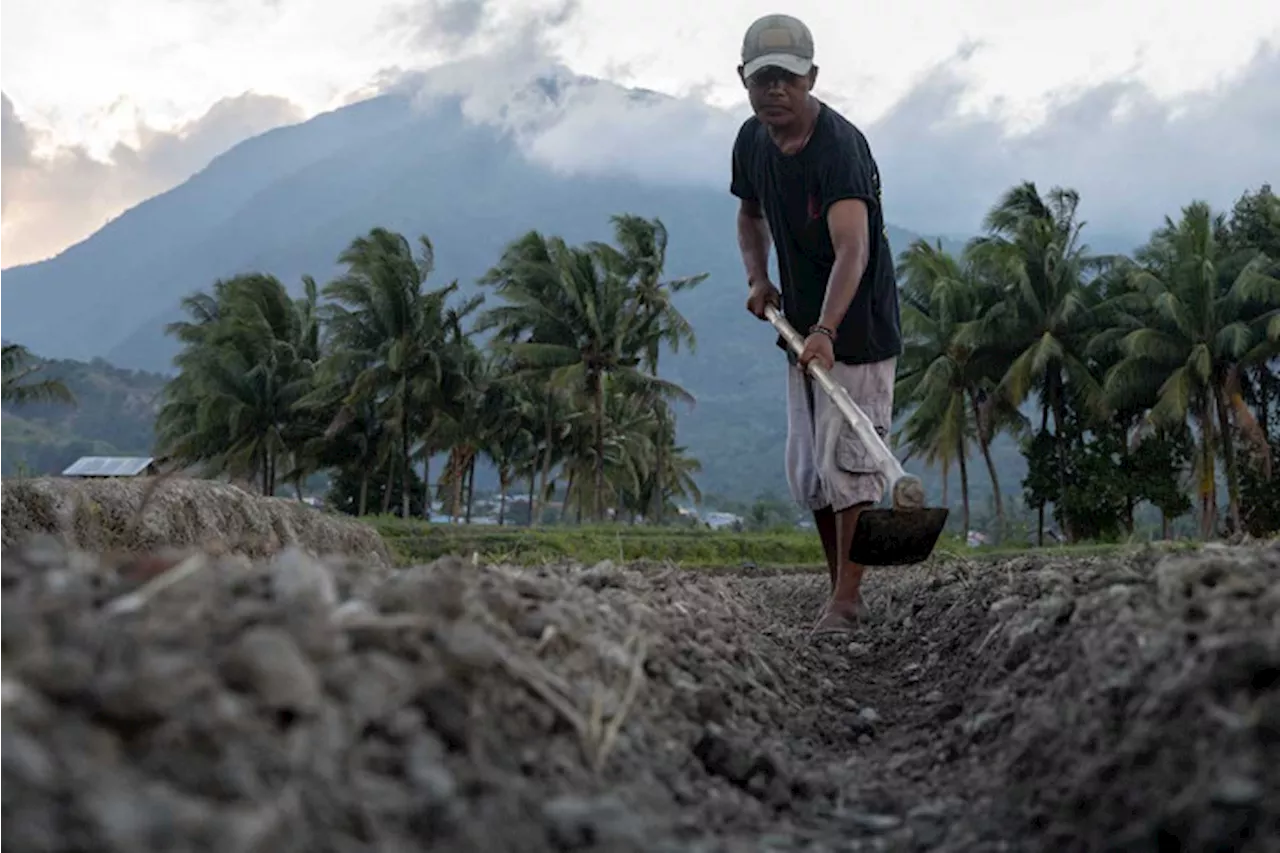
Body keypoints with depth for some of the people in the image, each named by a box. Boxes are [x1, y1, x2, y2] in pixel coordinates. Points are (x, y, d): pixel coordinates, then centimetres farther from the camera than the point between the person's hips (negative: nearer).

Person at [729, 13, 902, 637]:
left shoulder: (839, 146, -24)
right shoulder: (752, 141, 0)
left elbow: (852, 249, -37)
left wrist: (825, 331, -51)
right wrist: (757, 277, 1)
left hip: (858, 332, -8)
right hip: (802, 331, 8)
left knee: (848, 463, -8)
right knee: (808, 471, 11)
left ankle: (846, 598, -1)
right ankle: (842, 589, 23)